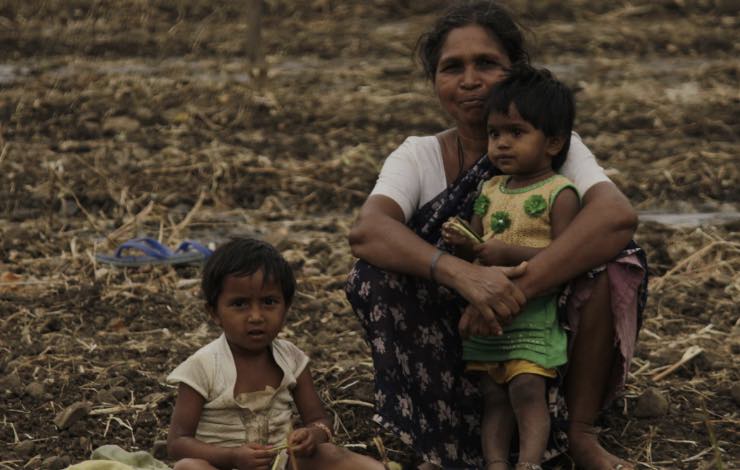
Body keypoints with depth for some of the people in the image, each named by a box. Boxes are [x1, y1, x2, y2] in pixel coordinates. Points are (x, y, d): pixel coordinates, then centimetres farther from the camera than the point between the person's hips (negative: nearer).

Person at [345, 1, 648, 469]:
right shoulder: (419, 156, -4)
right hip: (447, 341, 1)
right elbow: (365, 231, -26)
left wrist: (516, 290, -41)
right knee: (381, 271, -23)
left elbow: (619, 214, -30)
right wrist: (461, 273, -45)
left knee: (613, 259, -24)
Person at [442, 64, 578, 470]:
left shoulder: (559, 194, -9)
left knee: (527, 390, -14)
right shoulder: (490, 191, 11)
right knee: (493, 395, 3)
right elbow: (478, 247, 14)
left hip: (534, 318, -6)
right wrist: (466, 246, -10)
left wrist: (511, 253, -23)